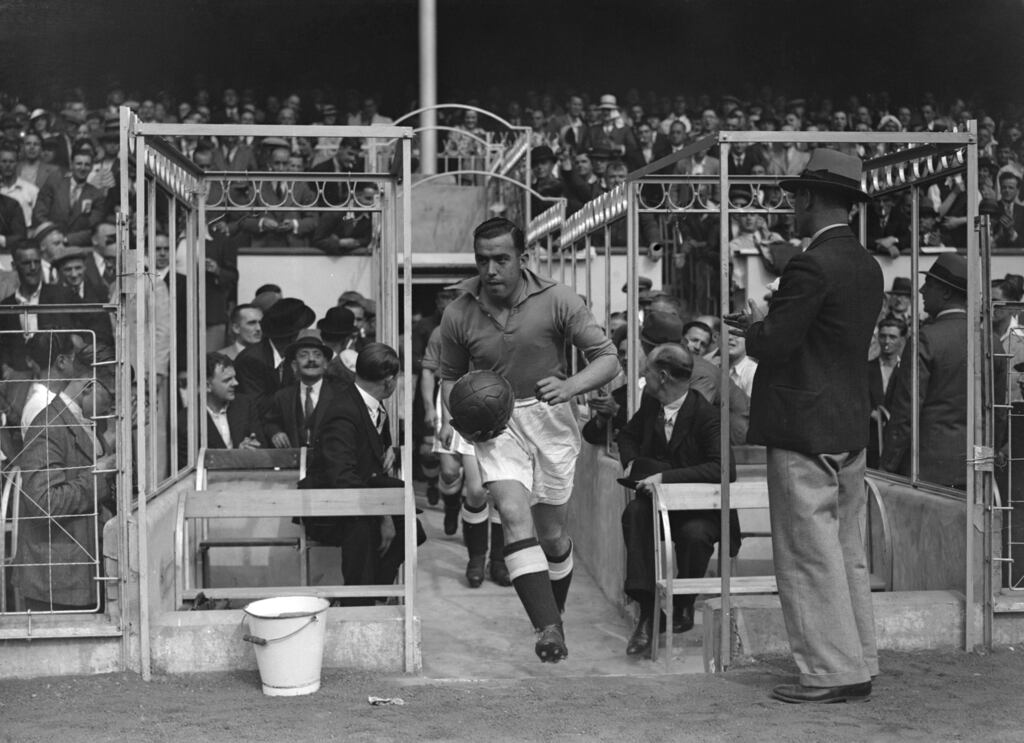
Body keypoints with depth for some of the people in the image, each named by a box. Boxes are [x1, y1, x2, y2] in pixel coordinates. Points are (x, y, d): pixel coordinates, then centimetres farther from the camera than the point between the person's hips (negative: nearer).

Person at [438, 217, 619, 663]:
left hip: (550, 421, 0)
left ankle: (554, 615, 37)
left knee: (552, 537, 10)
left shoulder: (556, 301, -10)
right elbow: (450, 376, 12)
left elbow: (607, 358, -8)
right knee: (515, 515, -24)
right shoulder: (459, 315, -4)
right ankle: (549, 629, -30)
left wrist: (569, 386, -28)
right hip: (495, 425, 0)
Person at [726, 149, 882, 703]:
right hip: (850, 430, 9)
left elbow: (774, 346, -18)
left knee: (809, 557, -2)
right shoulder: (867, 267, 11)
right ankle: (858, 666, 21)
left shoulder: (812, 266, -17)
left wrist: (754, 326, 3)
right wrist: (769, 323, 13)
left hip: (804, 433, -9)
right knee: (847, 554, 15)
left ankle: (831, 673, 3)